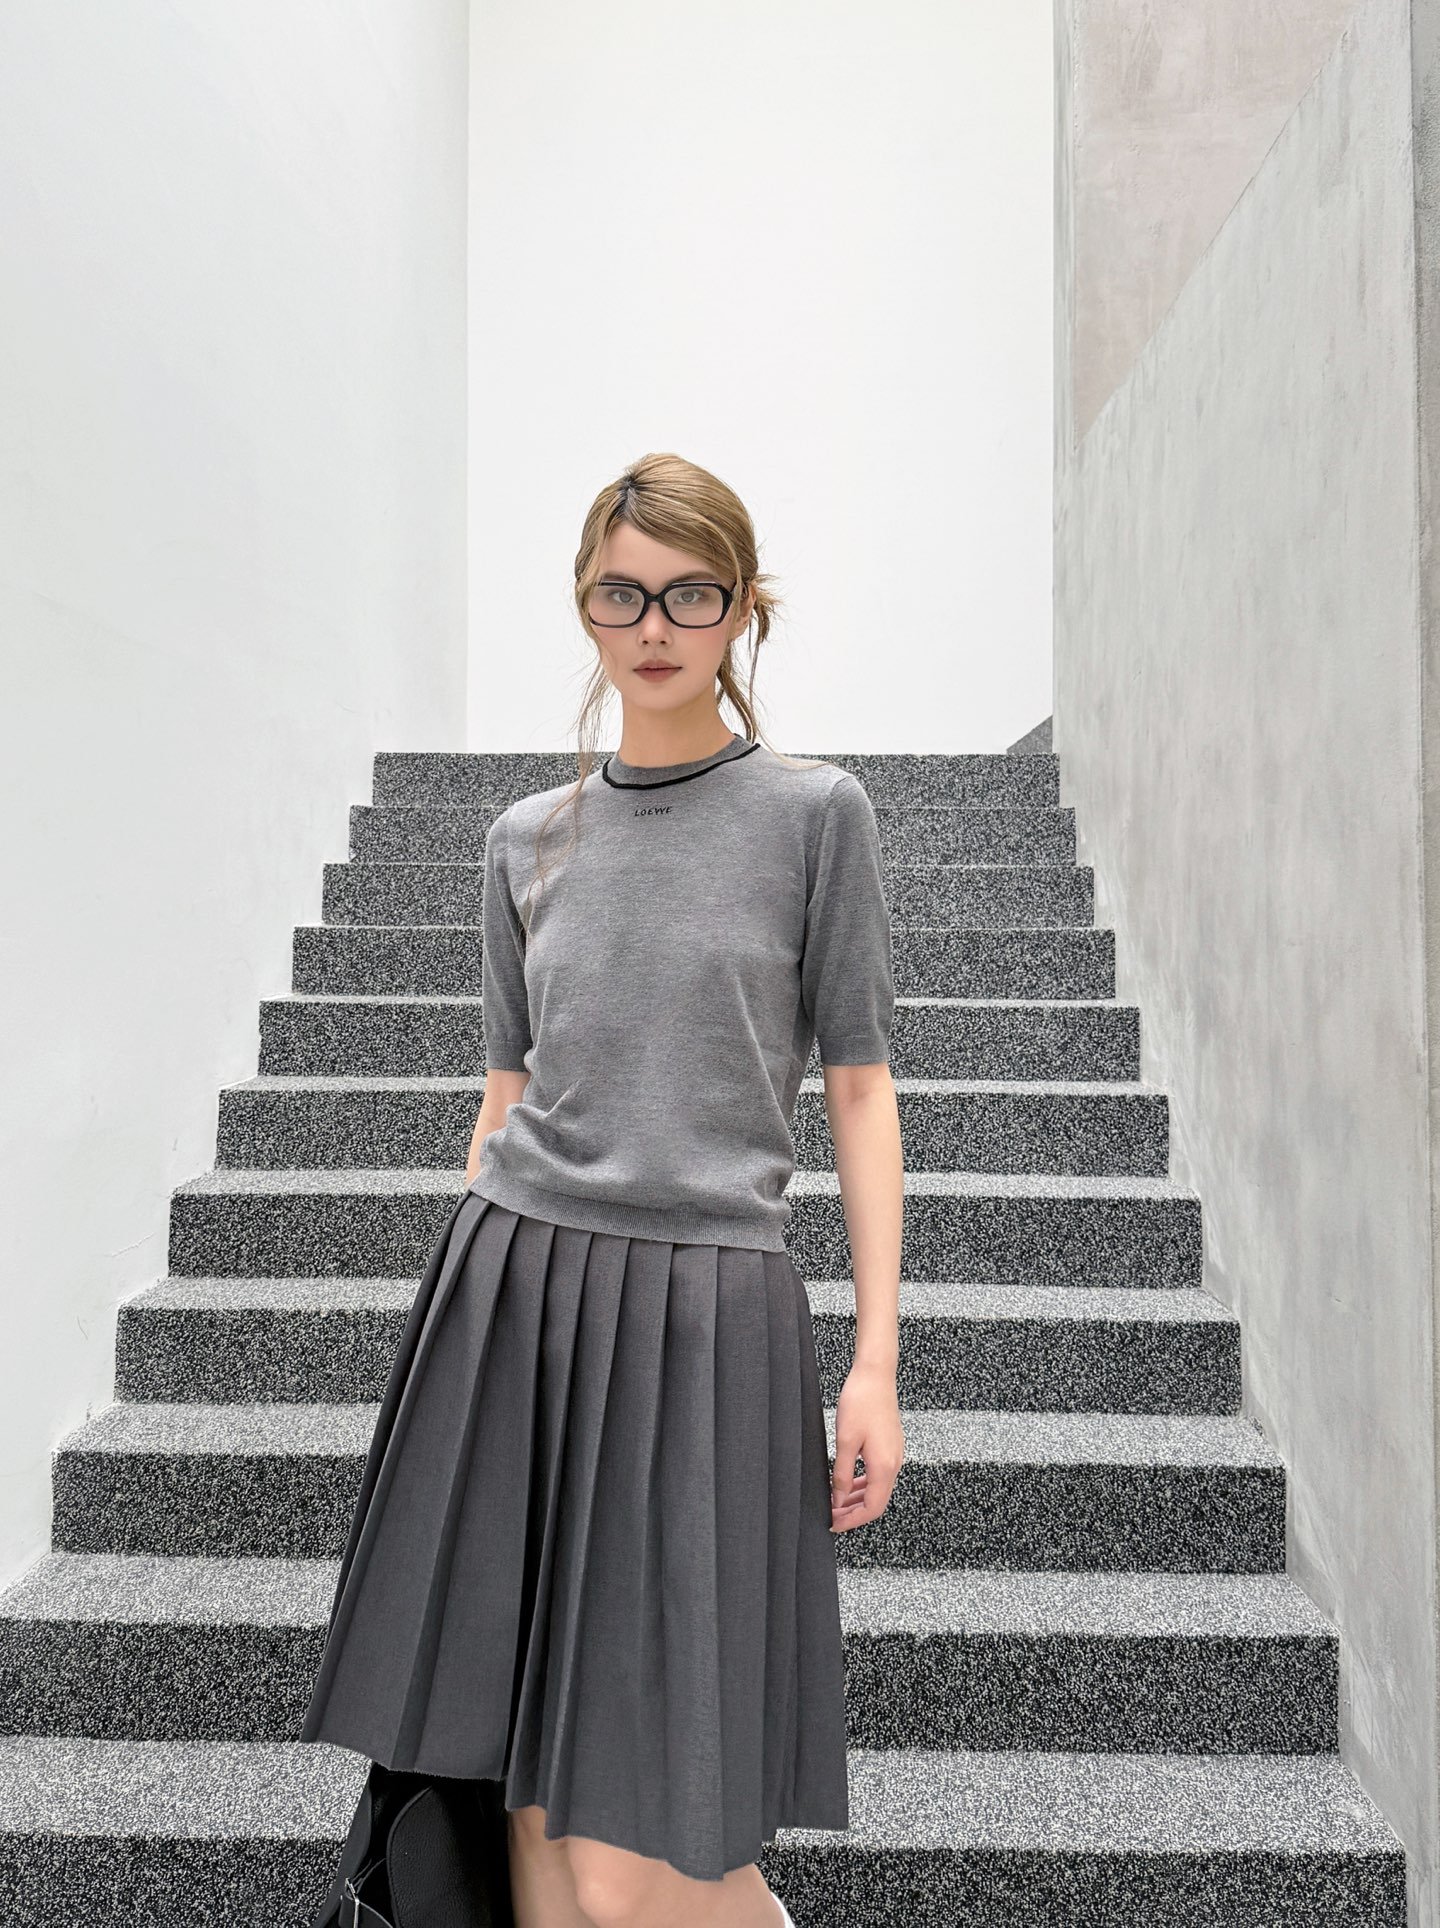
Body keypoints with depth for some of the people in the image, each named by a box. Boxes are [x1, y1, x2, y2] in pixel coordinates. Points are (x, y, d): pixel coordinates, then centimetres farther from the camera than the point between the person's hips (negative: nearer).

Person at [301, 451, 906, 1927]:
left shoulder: (815, 812, 2)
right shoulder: (527, 839, 11)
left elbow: (858, 1089, 1)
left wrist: (877, 1357, -4)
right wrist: (470, 1302, 15)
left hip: (707, 1309, -3)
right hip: (513, 1298, 3)